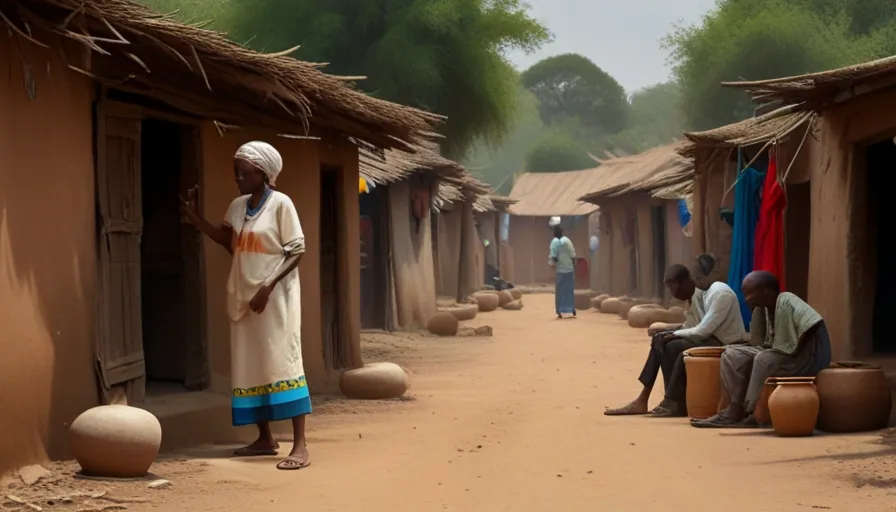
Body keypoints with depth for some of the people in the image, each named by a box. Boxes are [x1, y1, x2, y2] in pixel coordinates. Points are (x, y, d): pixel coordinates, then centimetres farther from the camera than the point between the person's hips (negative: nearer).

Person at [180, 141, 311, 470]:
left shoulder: (280, 204, -9)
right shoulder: (237, 206, 11)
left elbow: (297, 251, -12)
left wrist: (268, 286, -21)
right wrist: (194, 217, 6)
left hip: (275, 295, -7)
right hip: (245, 296, 8)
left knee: (282, 361, -14)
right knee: (250, 365, 8)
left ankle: (300, 446, -18)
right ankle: (265, 438, 19)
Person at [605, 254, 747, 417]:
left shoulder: (720, 294, -21)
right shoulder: (698, 293, 7)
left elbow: (703, 331, -25)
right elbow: (691, 326, 10)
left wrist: (674, 334, -15)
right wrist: (670, 333, -7)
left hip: (725, 344, -9)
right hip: (710, 338, 9)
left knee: (675, 346, -26)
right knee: (661, 342, 0)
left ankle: (674, 403, -18)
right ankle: (642, 400, -2)